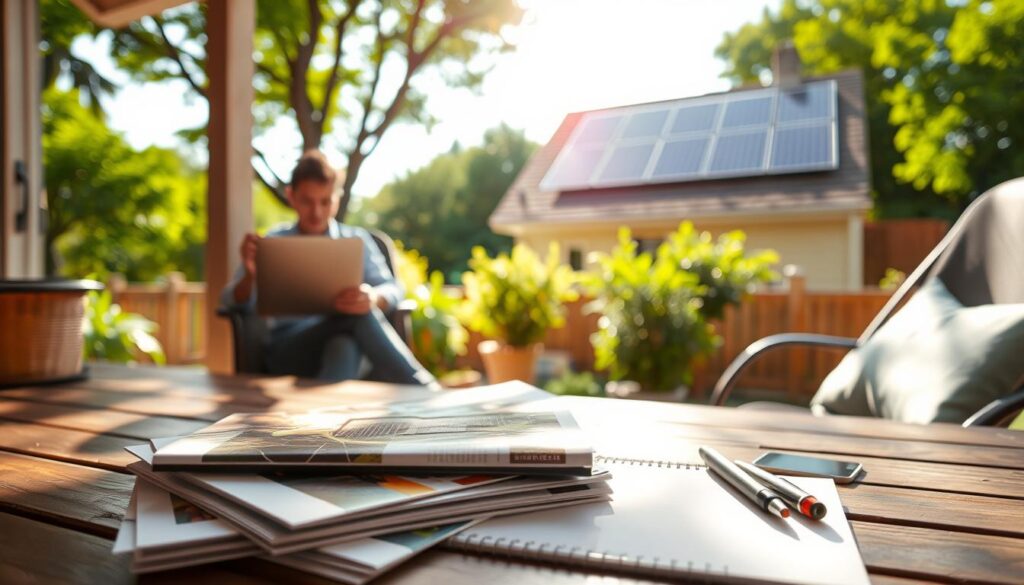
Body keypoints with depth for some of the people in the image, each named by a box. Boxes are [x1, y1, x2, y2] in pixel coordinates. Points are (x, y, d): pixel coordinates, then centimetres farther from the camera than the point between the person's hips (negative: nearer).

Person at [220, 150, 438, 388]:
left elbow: (392, 288, 1)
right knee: (359, 314, -32)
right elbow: (235, 301, 6)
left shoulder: (356, 239, 15)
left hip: (346, 341, 1)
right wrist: (249, 275, -18)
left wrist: (372, 298, -25)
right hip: (288, 349, -1)